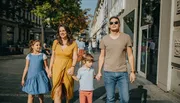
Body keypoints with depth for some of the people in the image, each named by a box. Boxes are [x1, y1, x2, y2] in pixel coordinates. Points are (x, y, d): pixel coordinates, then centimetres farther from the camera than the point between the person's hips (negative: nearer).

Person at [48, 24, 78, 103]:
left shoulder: (73, 43, -1)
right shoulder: (56, 42, 4)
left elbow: (75, 57, -4)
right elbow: (53, 56, 8)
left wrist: (72, 67, -20)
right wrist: (50, 69, 7)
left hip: (68, 69, 0)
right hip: (57, 69, 0)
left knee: (67, 90, 14)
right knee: (57, 92, -7)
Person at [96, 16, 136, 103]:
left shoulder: (126, 37, 2)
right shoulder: (104, 39, 4)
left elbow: (130, 55, 3)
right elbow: (102, 56, 9)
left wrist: (132, 71, -1)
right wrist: (99, 72, 4)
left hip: (123, 73, 0)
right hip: (108, 73, 0)